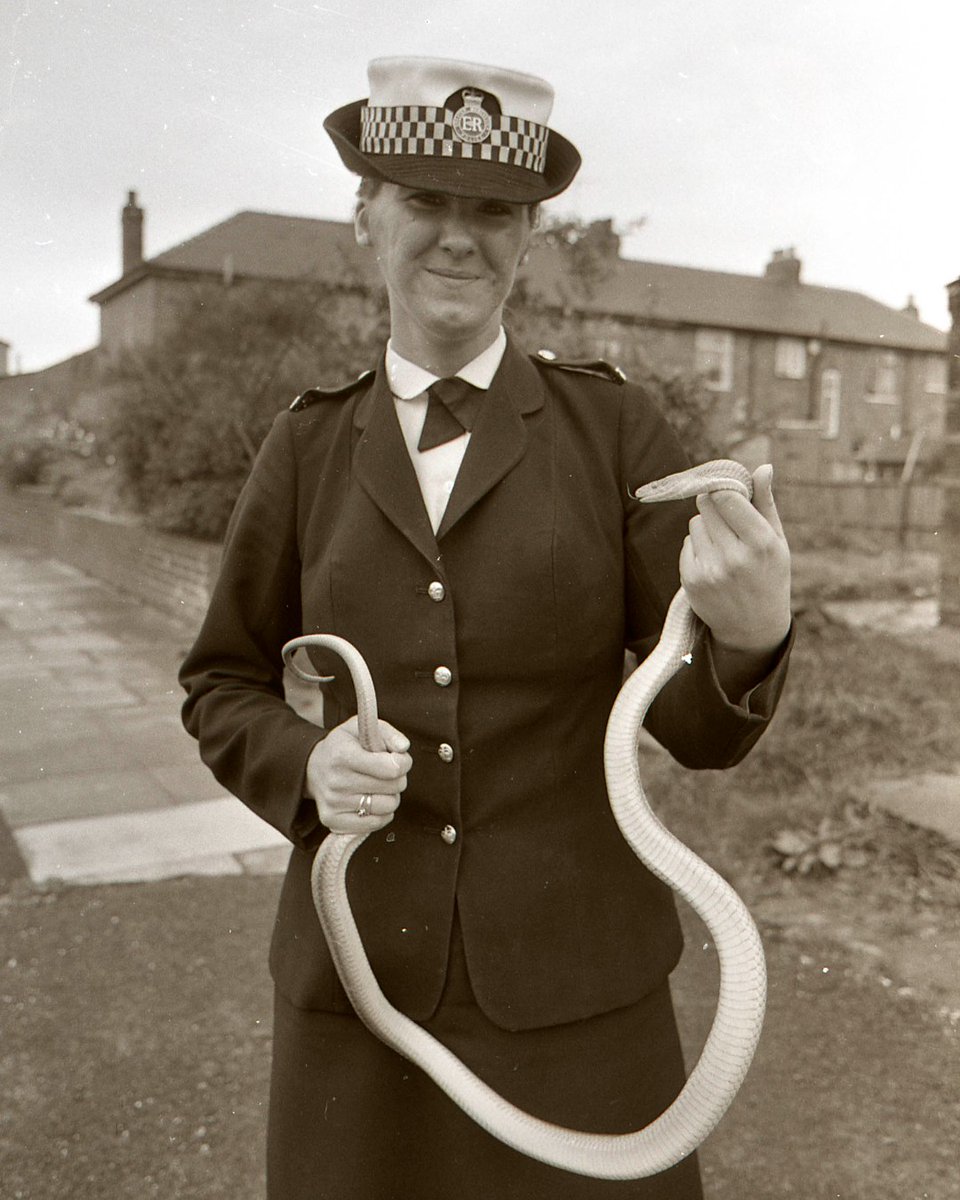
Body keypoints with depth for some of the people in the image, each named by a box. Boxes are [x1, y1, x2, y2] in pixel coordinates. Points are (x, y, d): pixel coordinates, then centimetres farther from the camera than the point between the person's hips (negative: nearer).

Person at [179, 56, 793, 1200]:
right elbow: (224, 688, 8)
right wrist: (308, 766, -13)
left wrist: (753, 631, -28)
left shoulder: (615, 428, -5)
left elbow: (698, 726, -5)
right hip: (359, 974, 2)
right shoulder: (309, 445, 0)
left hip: (574, 981, -1)